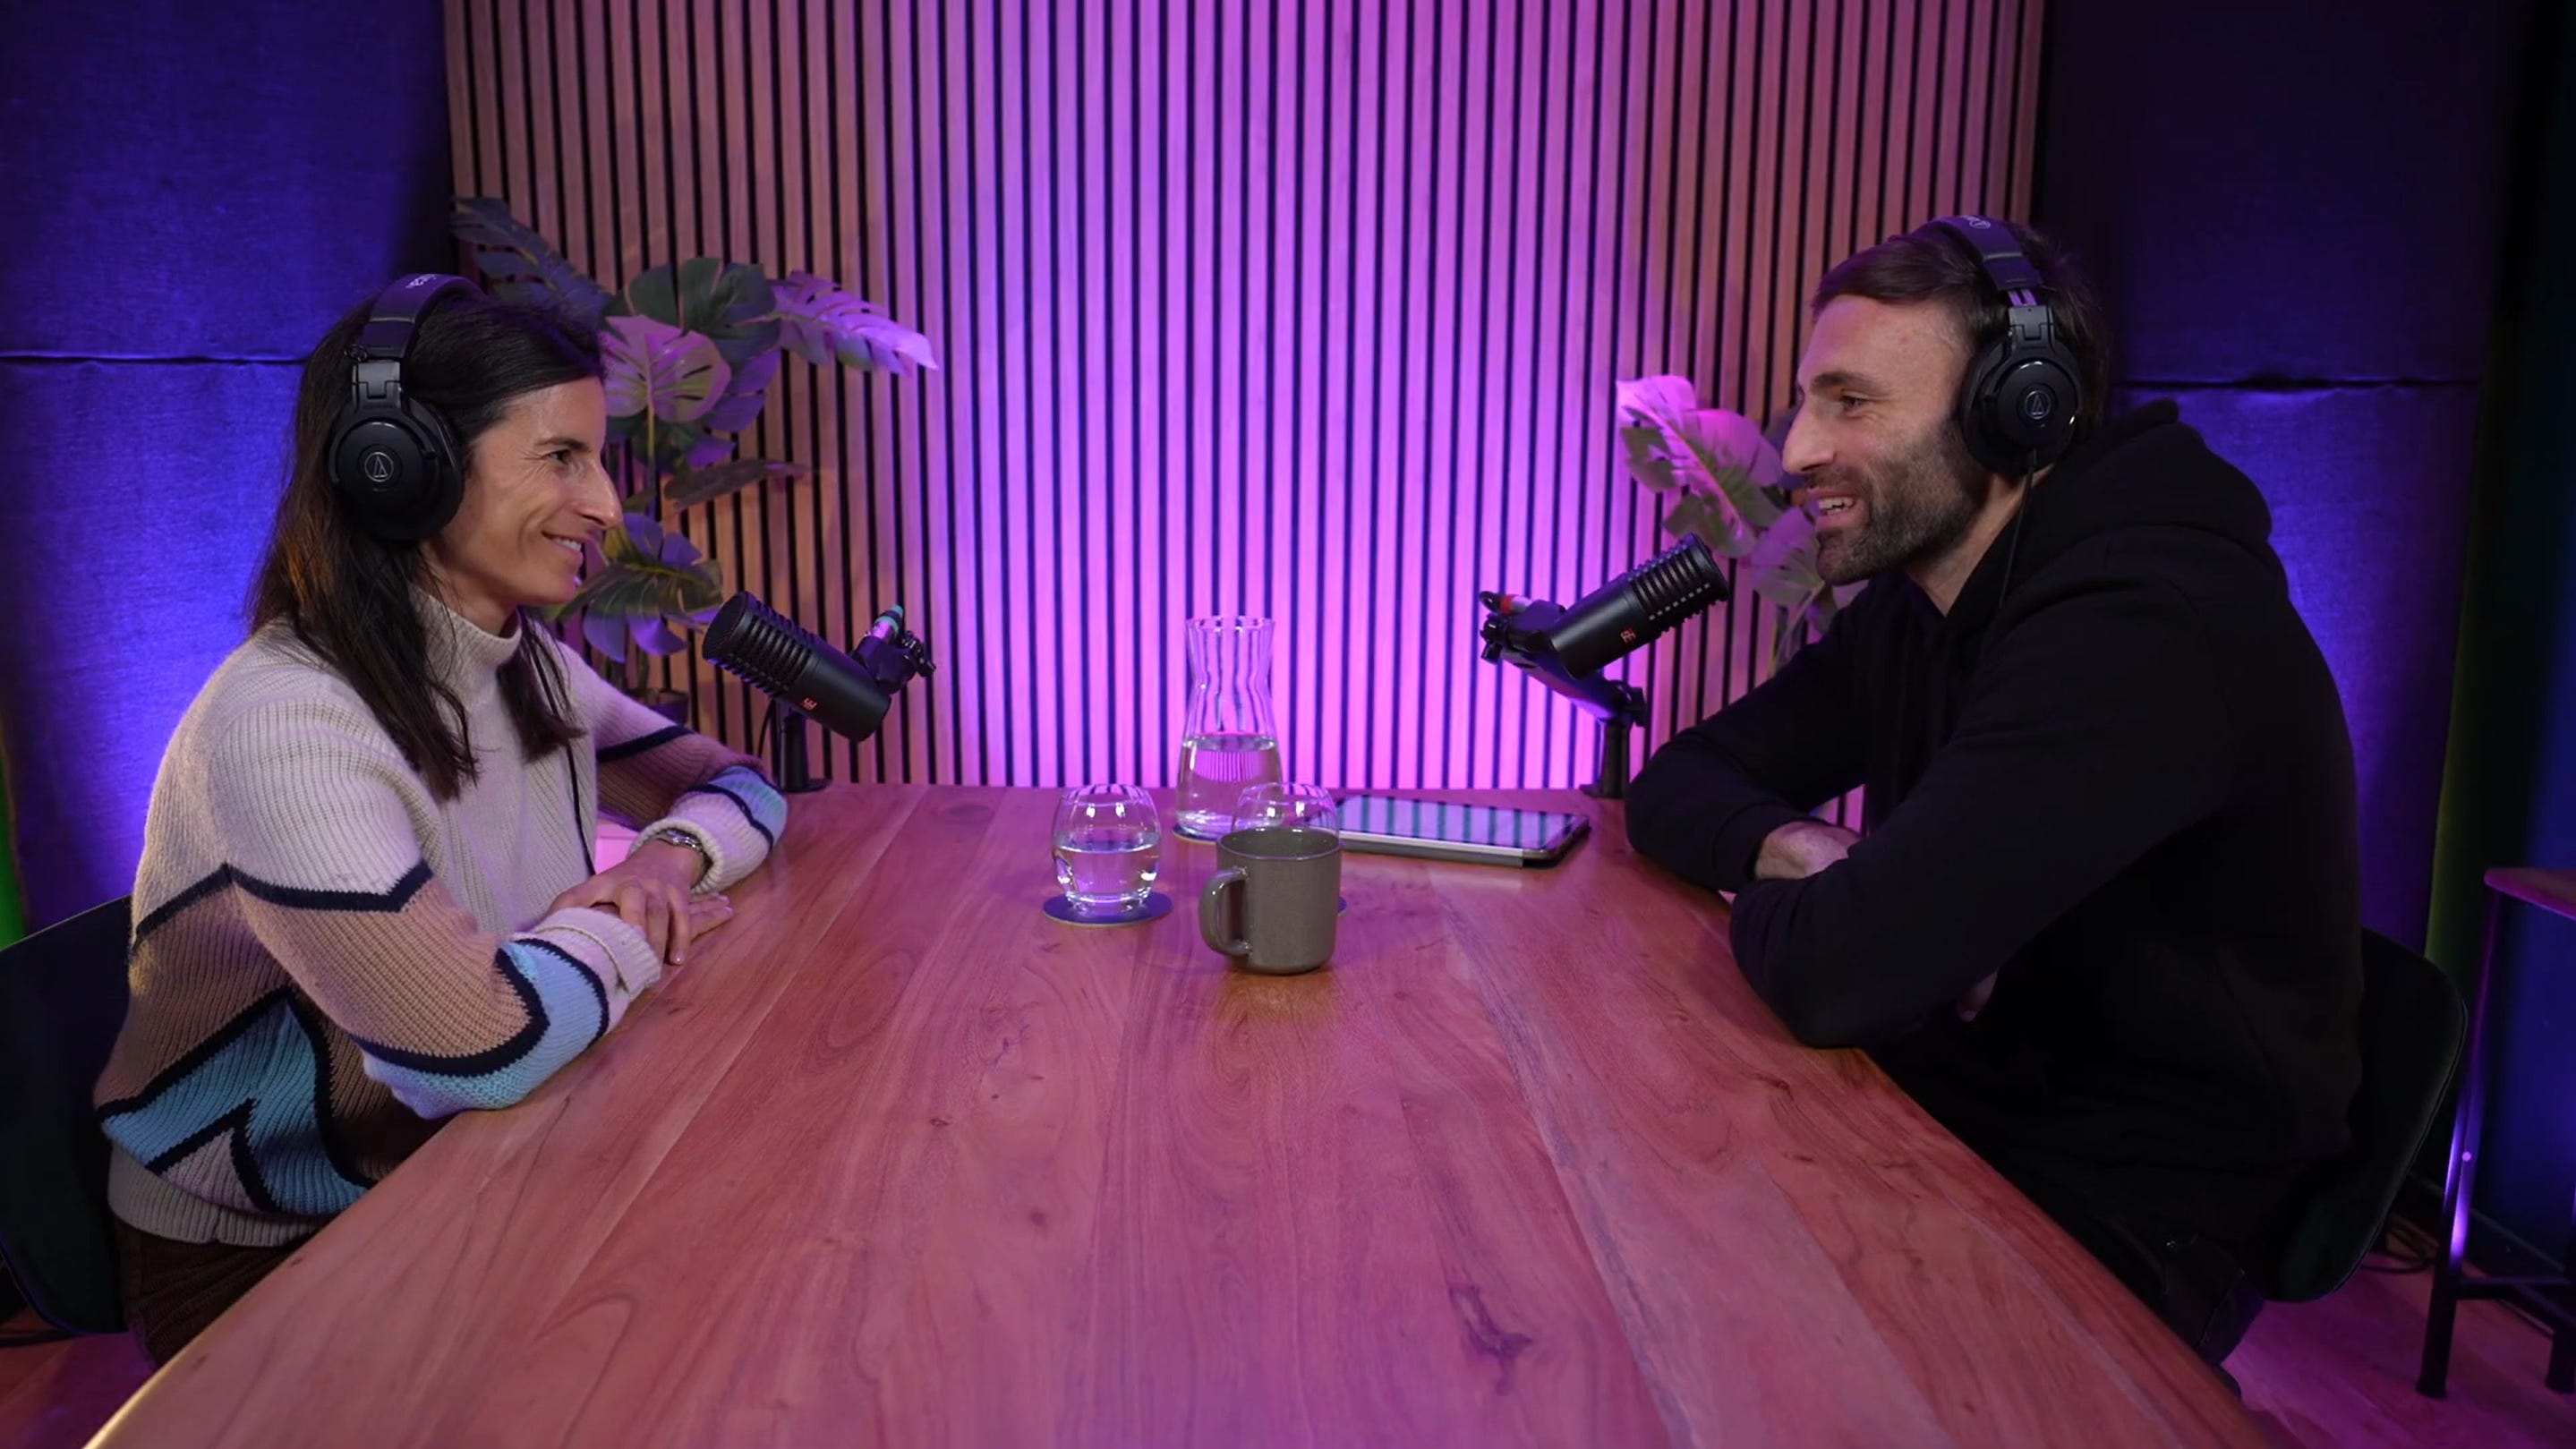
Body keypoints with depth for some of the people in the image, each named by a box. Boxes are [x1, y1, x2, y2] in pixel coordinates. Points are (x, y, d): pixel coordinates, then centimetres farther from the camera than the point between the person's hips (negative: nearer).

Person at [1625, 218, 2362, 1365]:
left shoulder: (2150, 628, -26)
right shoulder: (1909, 608, 5)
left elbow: (1837, 970, -33)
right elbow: (1677, 784, 8)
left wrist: (1764, 897, -9)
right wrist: (1795, 853, -14)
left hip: (2119, 1226, -7)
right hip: (1948, 1123, 7)